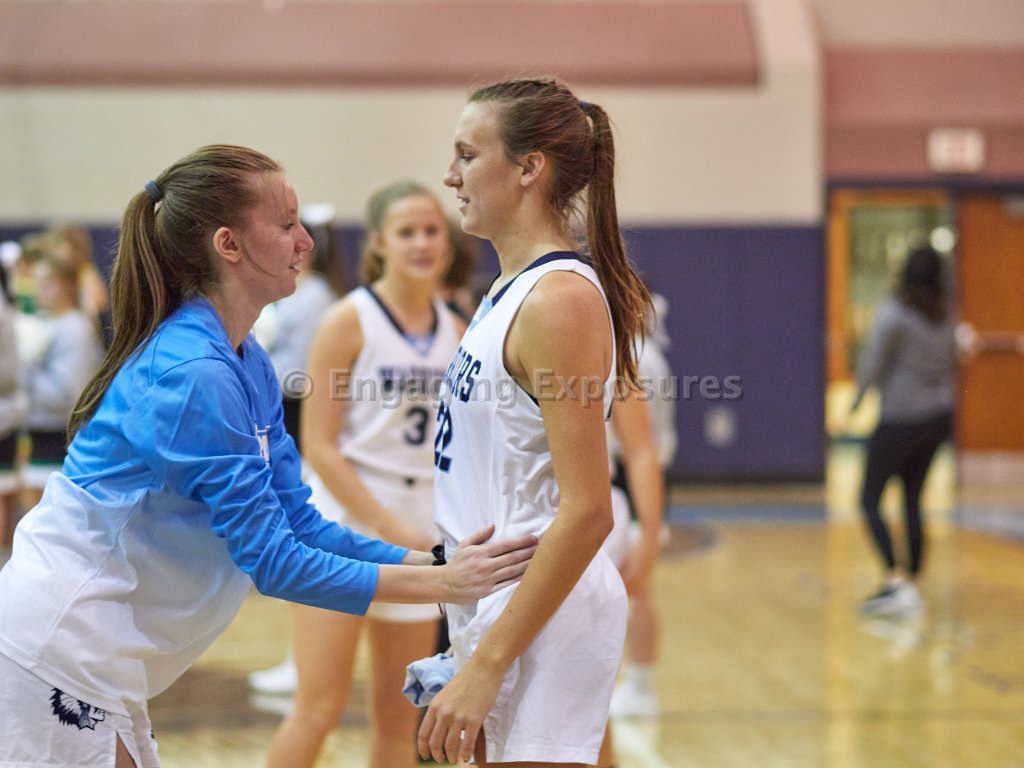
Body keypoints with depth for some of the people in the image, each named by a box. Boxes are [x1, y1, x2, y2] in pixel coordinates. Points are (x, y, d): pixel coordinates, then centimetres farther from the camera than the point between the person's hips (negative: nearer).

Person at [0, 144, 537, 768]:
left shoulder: (248, 364, 8)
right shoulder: (190, 373, -21)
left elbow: (300, 524, 7)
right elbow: (272, 561, -20)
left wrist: (436, 563, -3)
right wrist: (439, 583, -17)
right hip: (60, 641, -9)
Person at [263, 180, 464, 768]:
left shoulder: (454, 332, 8)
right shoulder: (350, 320, -8)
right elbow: (318, 444, -12)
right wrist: (390, 527, -16)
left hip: (420, 529, 5)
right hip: (344, 525, -5)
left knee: (400, 717, 9)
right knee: (321, 709, -8)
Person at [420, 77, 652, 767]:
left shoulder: (560, 298, -17)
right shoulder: (511, 290, 12)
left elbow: (586, 512, -22)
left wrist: (486, 666, -23)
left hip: (544, 617, -9)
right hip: (495, 605, 10)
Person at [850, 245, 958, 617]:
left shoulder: (893, 314, -16)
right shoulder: (945, 318, 4)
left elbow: (873, 365, -12)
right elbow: (950, 365, 12)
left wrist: (856, 401, 2)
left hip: (901, 421, -7)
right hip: (938, 416, 7)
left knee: (870, 500, 2)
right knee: (912, 502, 13)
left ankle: (896, 579, -13)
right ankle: (911, 586, 15)